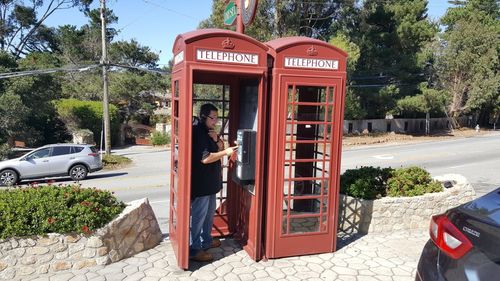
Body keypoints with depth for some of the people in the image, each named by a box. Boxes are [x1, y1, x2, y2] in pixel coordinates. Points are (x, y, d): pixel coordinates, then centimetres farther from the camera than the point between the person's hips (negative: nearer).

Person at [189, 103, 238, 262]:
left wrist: (217, 139, -7)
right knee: (198, 216, -1)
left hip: (210, 181, 10)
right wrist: (225, 152, -22)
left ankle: (206, 241, 36)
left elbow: (220, 148, 13)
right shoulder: (197, 133, -20)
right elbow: (205, 158, -25)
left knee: (209, 213, 20)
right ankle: (193, 250, 9)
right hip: (200, 183, -10)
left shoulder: (209, 131, 11)